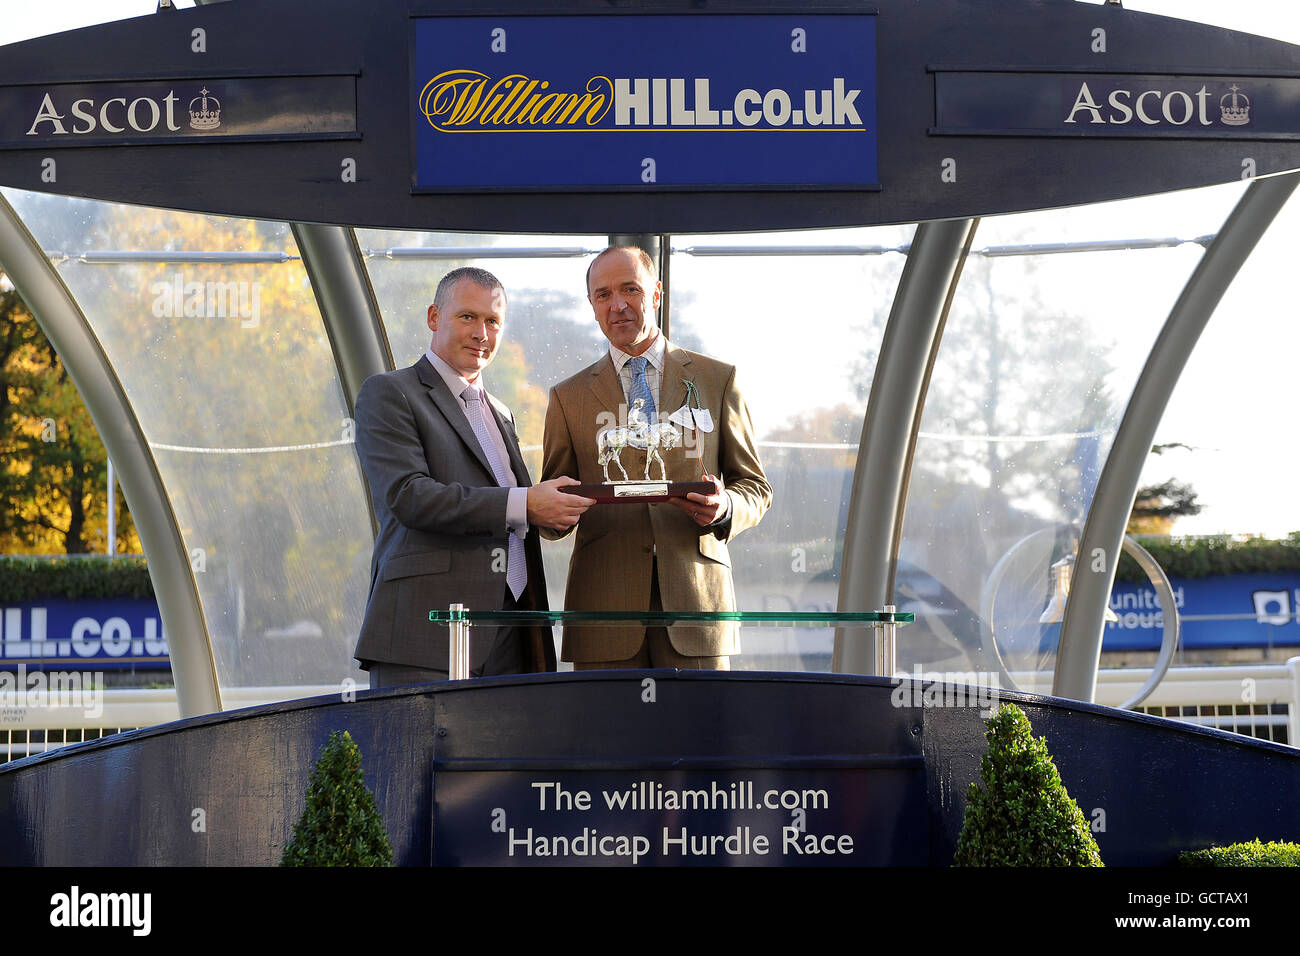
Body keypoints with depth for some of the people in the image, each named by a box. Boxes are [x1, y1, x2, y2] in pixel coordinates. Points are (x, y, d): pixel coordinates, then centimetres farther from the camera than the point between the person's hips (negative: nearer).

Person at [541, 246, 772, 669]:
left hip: (695, 602, 0)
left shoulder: (717, 379, 12)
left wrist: (725, 508, -10)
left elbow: (755, 487, 13)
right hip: (606, 609, 1)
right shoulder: (568, 397, 14)